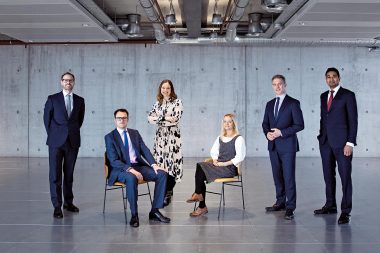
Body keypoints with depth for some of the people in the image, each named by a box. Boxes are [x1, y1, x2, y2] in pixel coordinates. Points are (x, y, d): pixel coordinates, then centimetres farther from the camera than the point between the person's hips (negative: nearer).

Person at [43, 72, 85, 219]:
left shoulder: (79, 100, 8)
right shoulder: (52, 99, 2)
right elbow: (47, 119, 6)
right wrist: (52, 135, 5)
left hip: (73, 141, 2)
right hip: (56, 141, -2)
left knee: (69, 174, 9)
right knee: (55, 174, -3)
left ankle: (68, 202, 19)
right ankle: (57, 206, 2)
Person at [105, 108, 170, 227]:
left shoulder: (135, 133, 15)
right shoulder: (110, 137, -1)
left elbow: (145, 150, 6)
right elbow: (113, 161, -12)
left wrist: (154, 164, -13)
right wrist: (130, 170, -27)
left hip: (139, 165, 5)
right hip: (121, 169, -5)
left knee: (162, 174, -16)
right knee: (131, 178, -39)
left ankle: (155, 211, -10)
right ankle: (134, 215, -25)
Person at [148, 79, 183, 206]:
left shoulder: (177, 102, -1)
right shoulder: (157, 103, 14)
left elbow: (176, 119, -14)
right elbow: (150, 118, 3)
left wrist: (158, 118, -11)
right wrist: (166, 118, -12)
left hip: (172, 135, -5)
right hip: (160, 135, 5)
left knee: (170, 162, -8)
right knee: (160, 162, 2)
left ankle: (167, 194, -1)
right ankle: (167, 191, 15)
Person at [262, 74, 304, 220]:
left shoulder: (293, 103, -4)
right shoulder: (270, 104, 14)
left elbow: (299, 125, -9)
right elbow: (265, 123, 17)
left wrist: (281, 132, -16)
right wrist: (267, 133, -5)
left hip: (288, 145, -6)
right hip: (273, 145, 6)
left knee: (289, 176, -5)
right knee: (277, 176, 12)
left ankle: (290, 208, 0)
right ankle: (280, 202, 24)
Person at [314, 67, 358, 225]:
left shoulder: (348, 95, -3)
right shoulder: (323, 96, 14)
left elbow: (353, 120, -7)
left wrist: (350, 142, -14)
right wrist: (321, 137, 12)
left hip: (341, 142, -6)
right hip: (325, 142, 6)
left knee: (345, 176, -2)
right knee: (328, 176, 11)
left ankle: (345, 211, 2)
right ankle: (330, 205, 23)